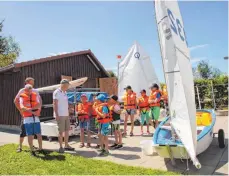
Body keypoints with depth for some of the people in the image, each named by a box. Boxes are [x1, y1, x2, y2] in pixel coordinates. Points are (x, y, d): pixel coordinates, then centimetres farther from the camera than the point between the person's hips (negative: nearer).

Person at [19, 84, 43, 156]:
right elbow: (22, 107, -15)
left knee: (39, 134, 4)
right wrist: (32, 112, -21)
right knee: (30, 135, 2)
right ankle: (32, 150, 14)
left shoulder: (35, 95, 7)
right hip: (27, 118, -2)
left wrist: (31, 108, -18)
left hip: (36, 118, 3)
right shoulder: (22, 97, -1)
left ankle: (40, 149, 17)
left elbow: (39, 105, -4)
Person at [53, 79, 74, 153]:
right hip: (60, 115, -8)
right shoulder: (56, 92, -8)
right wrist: (56, 115, -18)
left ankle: (66, 145, 21)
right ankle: (61, 147, 7)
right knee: (61, 131, -3)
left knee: (67, 130, 11)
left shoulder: (64, 92, 15)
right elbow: (55, 104, -13)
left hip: (66, 114, 8)